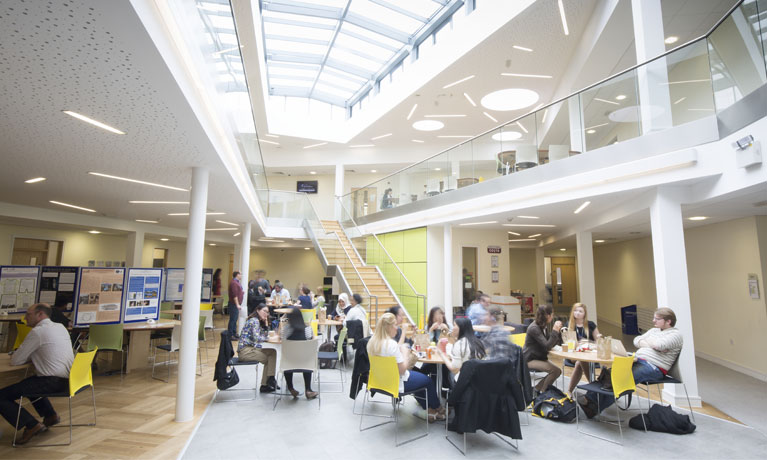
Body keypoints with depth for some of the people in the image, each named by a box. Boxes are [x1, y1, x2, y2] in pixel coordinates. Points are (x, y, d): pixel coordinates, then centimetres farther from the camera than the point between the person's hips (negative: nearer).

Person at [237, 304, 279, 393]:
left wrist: (266, 324, 6)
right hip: (245, 351, -9)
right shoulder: (254, 321, -13)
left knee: (272, 352, 1)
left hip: (251, 348, 9)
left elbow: (265, 335, 16)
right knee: (269, 359, -6)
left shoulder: (259, 321, 16)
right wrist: (268, 338, -8)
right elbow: (257, 338, -23)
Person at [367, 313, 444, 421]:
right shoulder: (391, 344, -29)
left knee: (416, 374, 27)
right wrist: (405, 353, -9)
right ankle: (437, 409, 38)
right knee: (428, 381, 14)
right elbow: (402, 370, -23)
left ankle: (429, 410, 32)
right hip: (397, 383, -8)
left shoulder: (372, 341, -4)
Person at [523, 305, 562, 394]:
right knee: (554, 370, -21)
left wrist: (557, 331, -5)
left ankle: (538, 388, 7)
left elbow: (551, 344, 5)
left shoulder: (544, 327, 8)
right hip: (530, 360, -9)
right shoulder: (534, 328, -21)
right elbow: (547, 346, -25)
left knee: (558, 371, -6)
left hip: (540, 358, 9)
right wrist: (554, 331, -24)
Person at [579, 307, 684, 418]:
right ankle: (590, 397, -23)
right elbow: (636, 341, 15)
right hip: (637, 359, 8)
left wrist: (645, 341, 1)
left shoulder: (676, 334, 0)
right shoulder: (654, 330, 24)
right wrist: (651, 344, -3)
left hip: (654, 368, -8)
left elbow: (660, 345, -18)